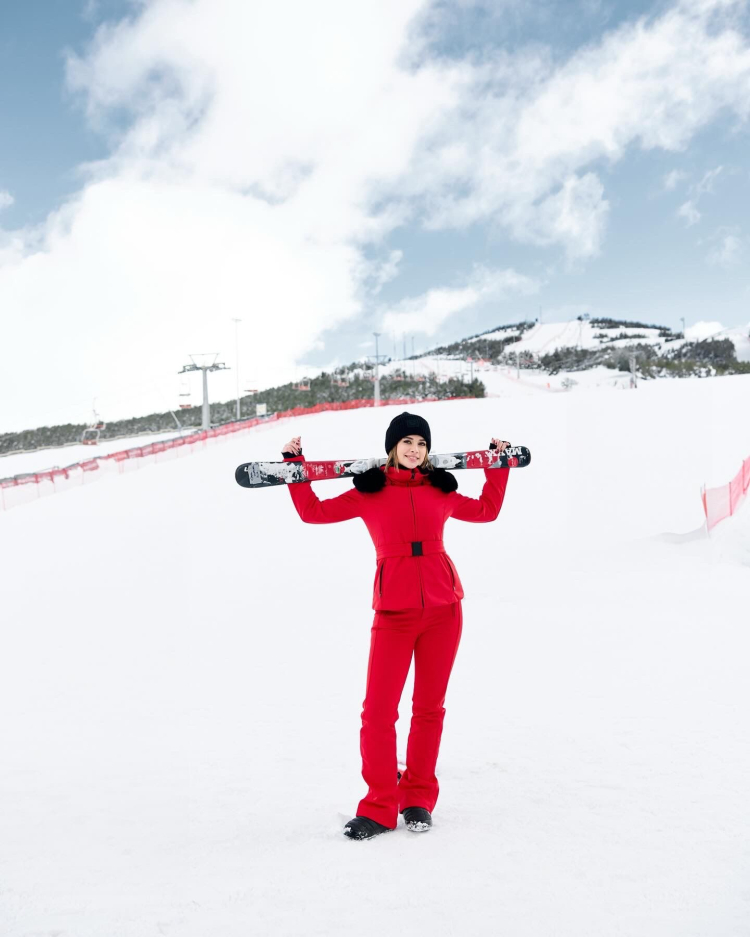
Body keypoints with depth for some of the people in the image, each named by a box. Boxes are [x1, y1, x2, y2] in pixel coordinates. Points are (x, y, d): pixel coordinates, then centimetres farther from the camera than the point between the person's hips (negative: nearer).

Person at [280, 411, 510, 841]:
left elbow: (487, 510, 29)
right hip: (394, 611, -2)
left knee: (430, 707, 7)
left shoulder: (440, 490, 12)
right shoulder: (369, 492, 7)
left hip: (443, 608, 2)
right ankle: (380, 808, 3)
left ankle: (418, 800, 19)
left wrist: (499, 465, 29)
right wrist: (295, 466, 8)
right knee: (379, 709, -8)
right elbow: (313, 511, 12)